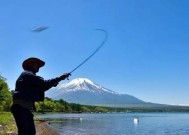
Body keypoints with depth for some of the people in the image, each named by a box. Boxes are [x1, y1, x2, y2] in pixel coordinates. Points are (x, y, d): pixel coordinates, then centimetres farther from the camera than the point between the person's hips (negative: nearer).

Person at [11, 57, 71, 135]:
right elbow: (43, 83, -17)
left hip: (26, 107, 11)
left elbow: (40, 87, 22)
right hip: (21, 107, -11)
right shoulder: (27, 74, -6)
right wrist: (59, 78, -13)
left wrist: (52, 84, 9)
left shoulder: (30, 76, 27)